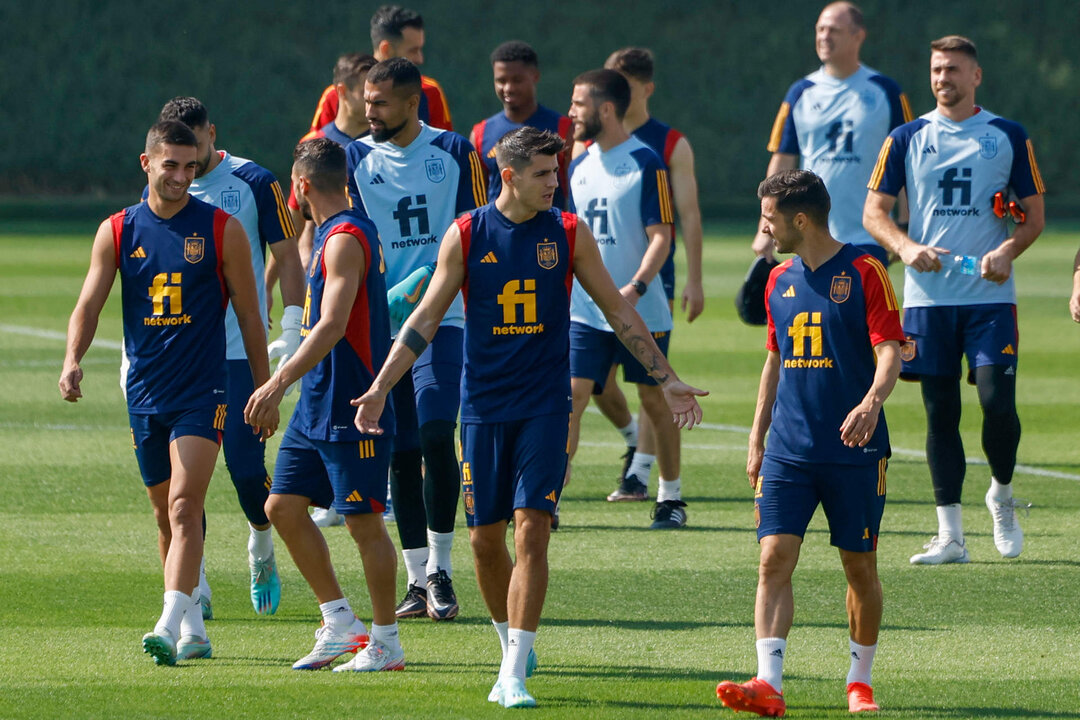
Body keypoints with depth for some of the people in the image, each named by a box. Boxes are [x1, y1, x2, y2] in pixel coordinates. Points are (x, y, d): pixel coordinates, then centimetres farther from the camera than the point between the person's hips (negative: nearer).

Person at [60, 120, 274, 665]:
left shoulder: (222, 230, -1)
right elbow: (89, 303, 1)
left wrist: (265, 392, 6)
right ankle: (193, 627, 23)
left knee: (184, 506, -17)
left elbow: (248, 314, 5)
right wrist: (72, 361, -18)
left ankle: (170, 626, -26)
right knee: (166, 514, 11)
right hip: (144, 394, 4)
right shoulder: (117, 231, 5)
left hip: (203, 392, -4)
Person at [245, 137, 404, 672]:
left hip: (352, 410, -10)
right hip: (317, 406, 10)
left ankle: (386, 643, 5)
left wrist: (281, 380, -34)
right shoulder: (334, 233, 14)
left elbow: (333, 325, -28)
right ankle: (339, 624, 16)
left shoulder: (344, 239, -17)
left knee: (364, 522, -3)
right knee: (283, 506, 9)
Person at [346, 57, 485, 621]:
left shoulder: (454, 151, 3)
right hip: (382, 325, 3)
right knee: (400, 452, 3)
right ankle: (418, 580, 11)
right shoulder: (356, 159, 8)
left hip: (441, 320, -3)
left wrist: (428, 279, -9)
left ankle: (440, 570, -8)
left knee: (436, 433, -17)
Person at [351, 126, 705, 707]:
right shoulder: (466, 236, 0)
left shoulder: (568, 234, 1)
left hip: (545, 406, -1)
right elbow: (426, 319, 5)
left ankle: (514, 675, -14)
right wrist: (380, 387, -1)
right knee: (485, 539, 4)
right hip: (483, 407, 1)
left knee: (531, 530, -13)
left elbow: (618, 311, 9)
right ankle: (514, 648, 26)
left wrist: (666, 380, 9)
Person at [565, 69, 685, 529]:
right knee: (573, 394, -7)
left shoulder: (646, 164, -9)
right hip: (584, 310, 5)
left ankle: (670, 497, 19)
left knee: (654, 399, 6)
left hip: (641, 311, -5)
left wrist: (635, 288, -25)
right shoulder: (580, 166, 11)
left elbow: (661, 237, -13)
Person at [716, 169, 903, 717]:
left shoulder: (863, 272, -6)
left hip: (855, 449, -4)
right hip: (788, 449, 4)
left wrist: (872, 401, -31)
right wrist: (757, 437, 18)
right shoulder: (779, 281, 12)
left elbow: (889, 351, -12)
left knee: (859, 567, 5)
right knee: (774, 558, -9)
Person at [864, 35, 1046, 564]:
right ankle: (949, 535, 4)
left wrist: (1007, 251, -12)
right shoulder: (907, 139, 7)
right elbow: (874, 211, 8)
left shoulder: (1008, 138, 5)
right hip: (928, 296, 1)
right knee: (940, 413, 1)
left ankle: (1002, 496, 16)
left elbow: (1034, 214, 8)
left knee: (998, 401, -13)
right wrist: (905, 246, -12)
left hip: (990, 296, -1)